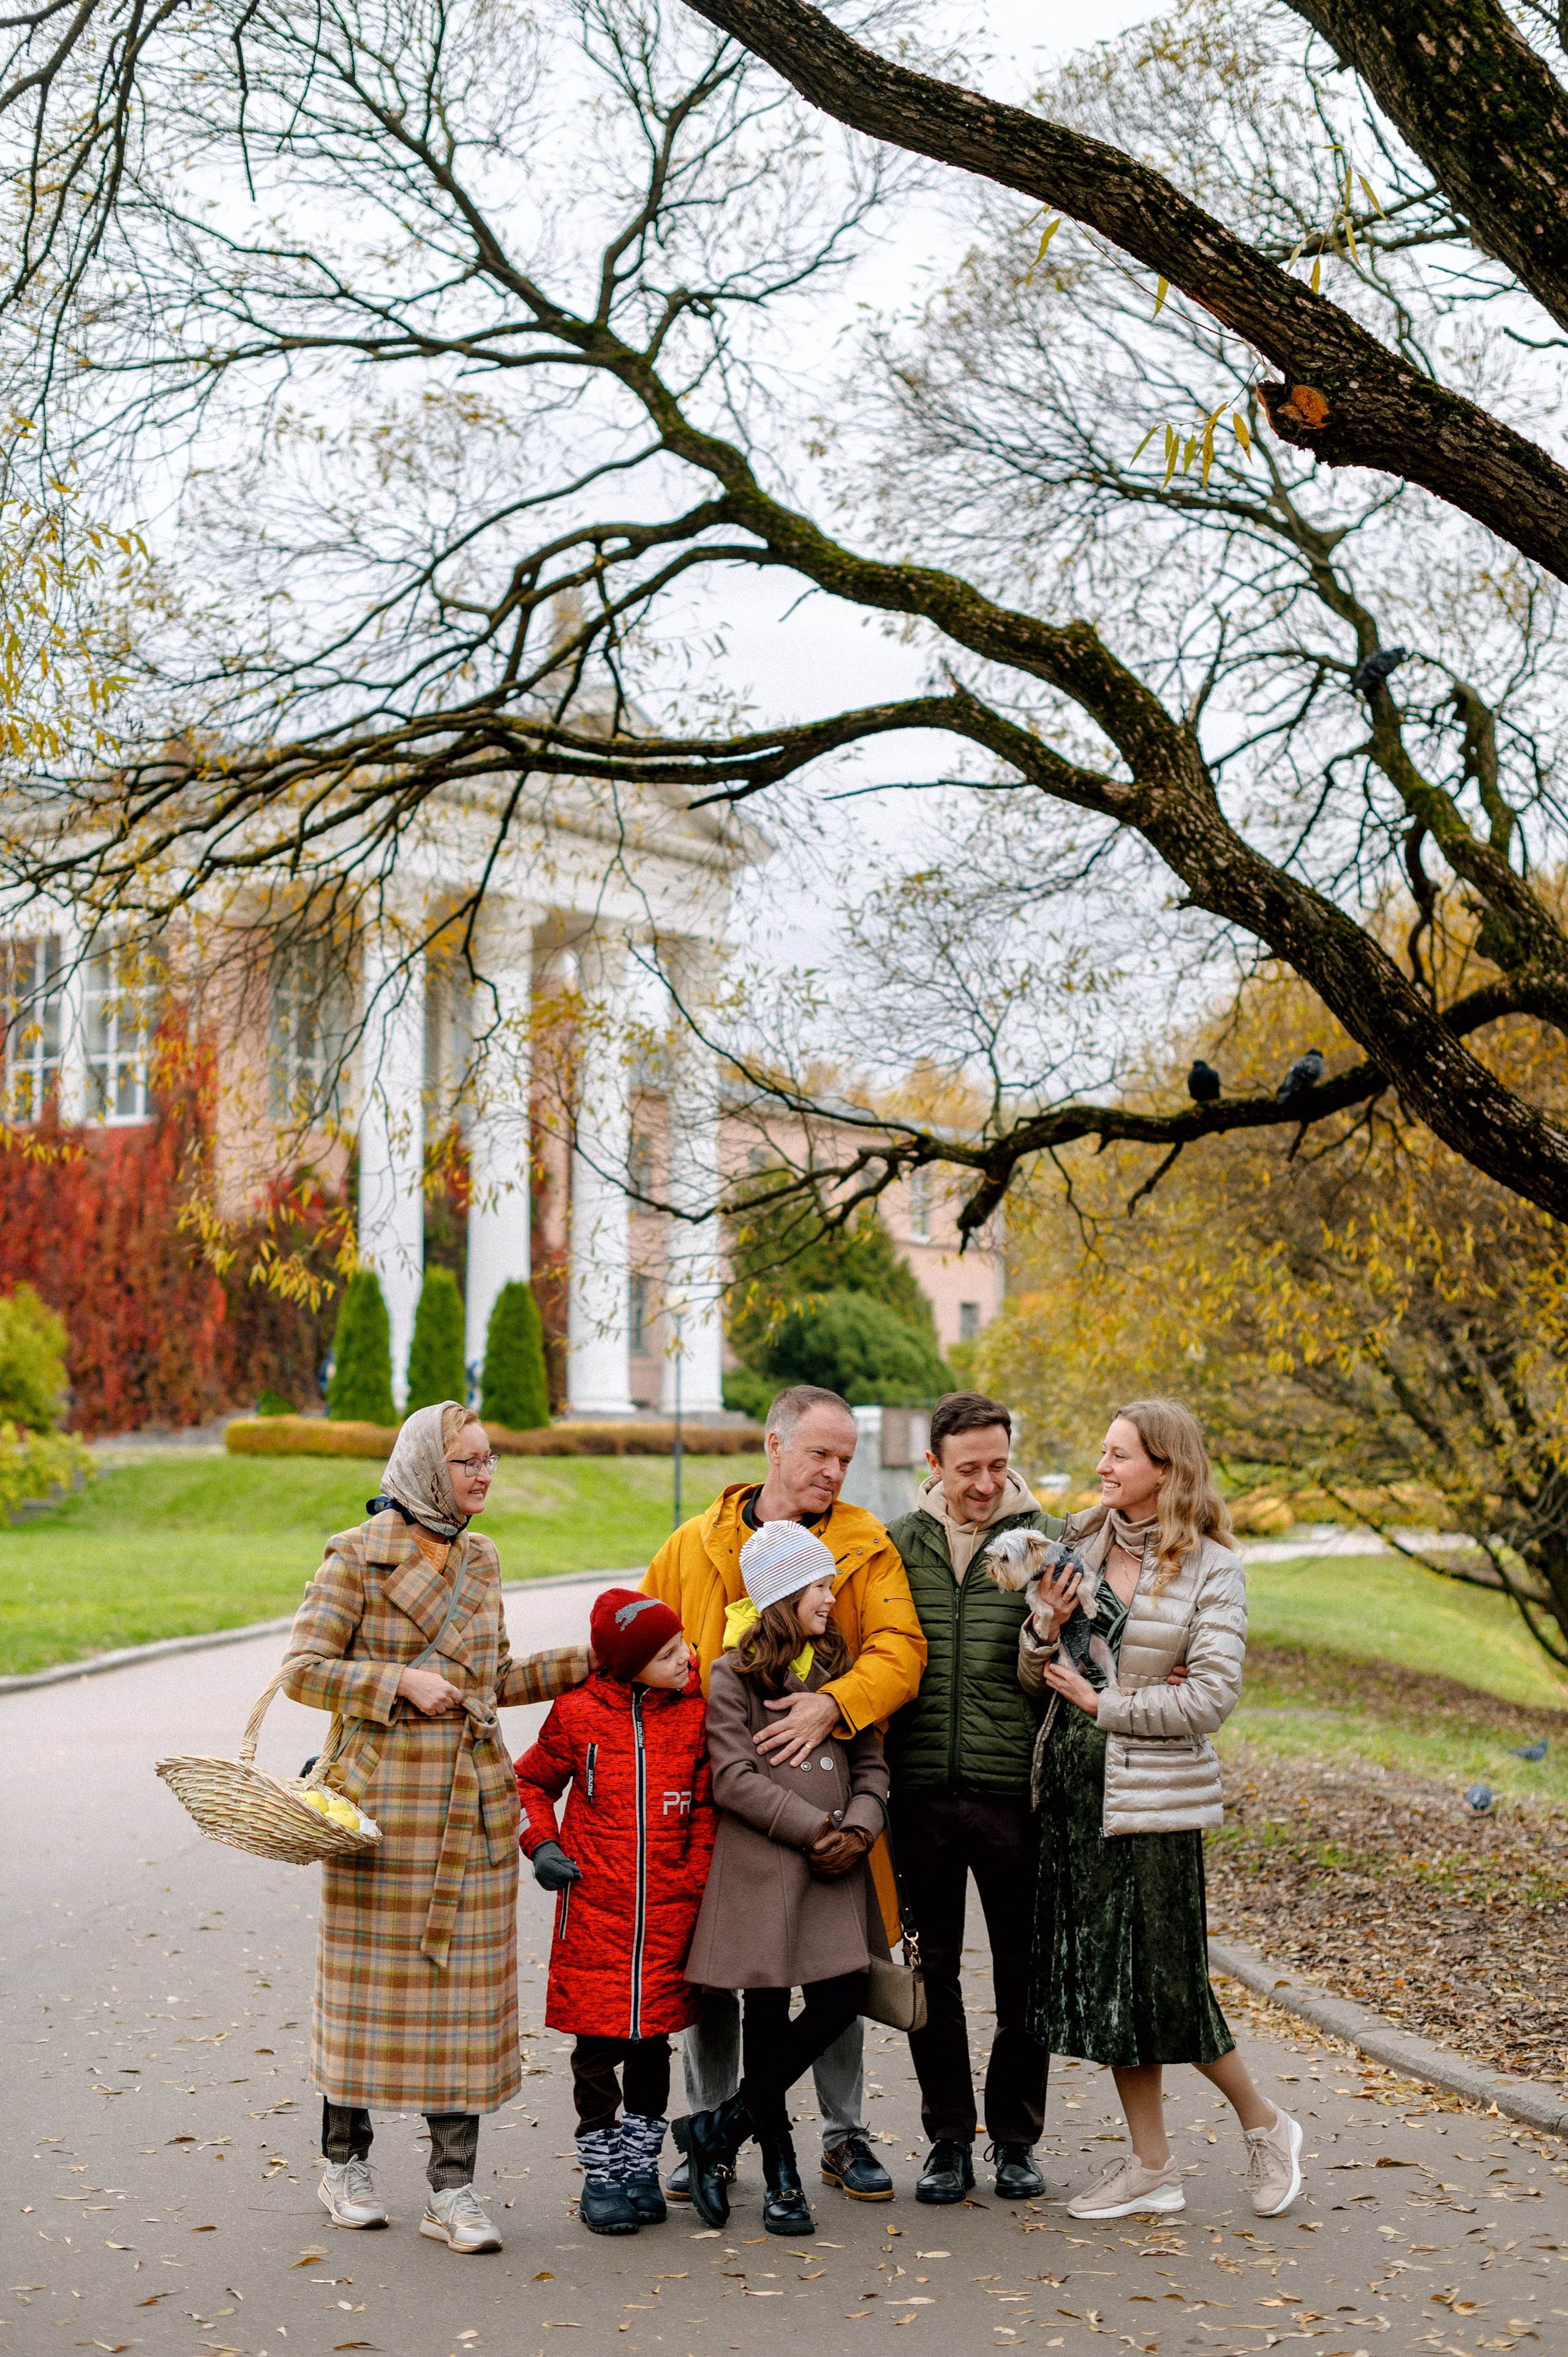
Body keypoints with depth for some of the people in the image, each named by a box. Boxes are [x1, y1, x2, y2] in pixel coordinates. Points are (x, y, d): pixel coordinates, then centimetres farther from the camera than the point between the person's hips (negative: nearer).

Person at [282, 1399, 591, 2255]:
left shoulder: (479, 1560, 11)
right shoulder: (359, 1555, -6)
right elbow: (301, 1670, -8)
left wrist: (588, 1663, 10)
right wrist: (400, 1682, -17)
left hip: (473, 1800, 5)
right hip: (381, 1794, -5)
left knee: (467, 1983, 2)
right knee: (369, 1976, 5)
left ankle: (452, 2190, 8)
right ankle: (345, 2161, 24)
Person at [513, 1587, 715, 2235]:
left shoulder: (695, 1713, 2)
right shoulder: (577, 1714, -3)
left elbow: (706, 1806, 9)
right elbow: (531, 1781, 13)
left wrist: (696, 1884, 1)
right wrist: (541, 1843, -1)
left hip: (669, 1912, 2)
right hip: (594, 1908, -1)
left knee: (653, 2039, 9)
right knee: (597, 2042, 1)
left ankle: (641, 2164, 23)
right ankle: (601, 2174, 13)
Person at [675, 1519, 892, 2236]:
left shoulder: (840, 1669, 13)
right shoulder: (732, 1676, -3)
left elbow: (872, 1762, 11)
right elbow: (734, 1778, -10)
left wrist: (858, 1827, -8)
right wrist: (815, 1827, -14)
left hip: (833, 1864, 4)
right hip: (760, 1866, -4)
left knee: (842, 1997, -7)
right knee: (768, 2013, 2)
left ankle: (720, 2130, 7)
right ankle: (780, 2174, 16)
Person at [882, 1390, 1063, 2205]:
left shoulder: (1045, 1541, 1)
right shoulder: (898, 1542, 7)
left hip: (1012, 1789, -1)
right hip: (921, 1792, 2)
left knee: (1023, 1971, 6)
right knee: (931, 1969, 9)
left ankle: (1015, 2138, 22)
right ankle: (948, 2138, 22)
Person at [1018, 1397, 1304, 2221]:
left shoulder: (1210, 1567, -8)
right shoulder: (1079, 1543, 6)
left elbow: (1213, 1696, -14)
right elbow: (1035, 1681, 9)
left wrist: (1102, 1702, -10)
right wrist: (1046, 1626, -11)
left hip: (1153, 1793, -5)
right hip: (1072, 1783, 5)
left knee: (1165, 1980, -1)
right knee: (1101, 1978, 9)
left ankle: (1264, 2125, 24)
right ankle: (1151, 2167, 22)